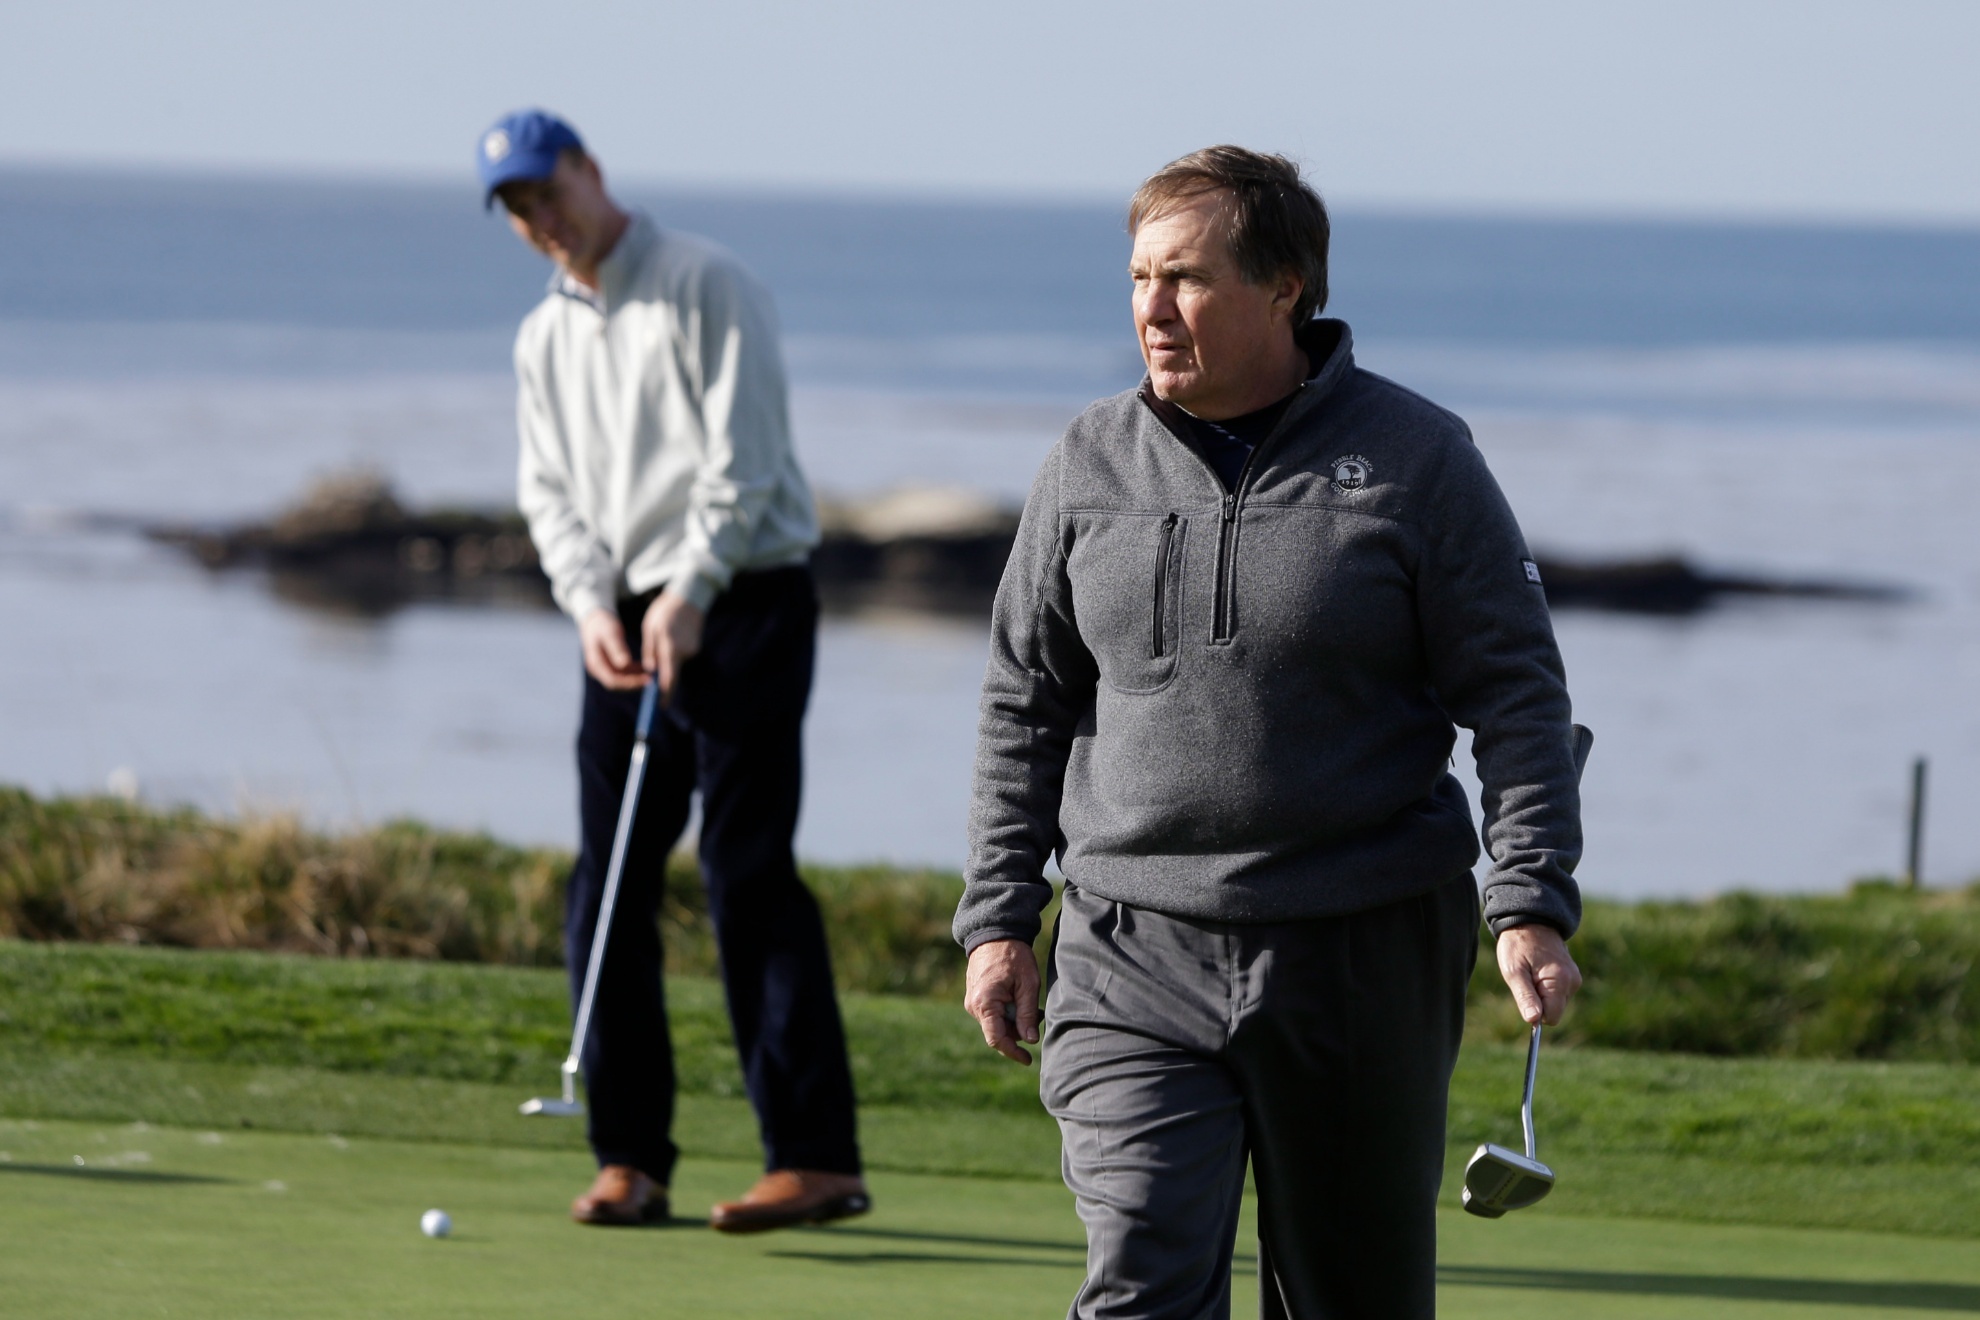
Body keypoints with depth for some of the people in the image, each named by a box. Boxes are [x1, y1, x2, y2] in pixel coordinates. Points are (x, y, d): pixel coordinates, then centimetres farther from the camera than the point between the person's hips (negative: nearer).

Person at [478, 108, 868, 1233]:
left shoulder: (705, 285, -5)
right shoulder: (544, 338, 17)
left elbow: (743, 455, -12)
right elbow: (550, 491, 14)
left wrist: (688, 593, -18)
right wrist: (591, 604, -4)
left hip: (744, 602, -7)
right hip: (628, 624, 7)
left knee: (749, 869, -13)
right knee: (609, 887, 1)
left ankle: (817, 1155, -15)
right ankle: (631, 1159, 6)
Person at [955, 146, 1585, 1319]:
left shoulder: (1417, 460, -3)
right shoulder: (1091, 466, 6)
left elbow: (1518, 695, -3)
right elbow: (1027, 705, 14)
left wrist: (1531, 908, -13)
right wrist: (998, 917, 8)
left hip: (1365, 957, -1)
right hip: (1134, 958, 1)